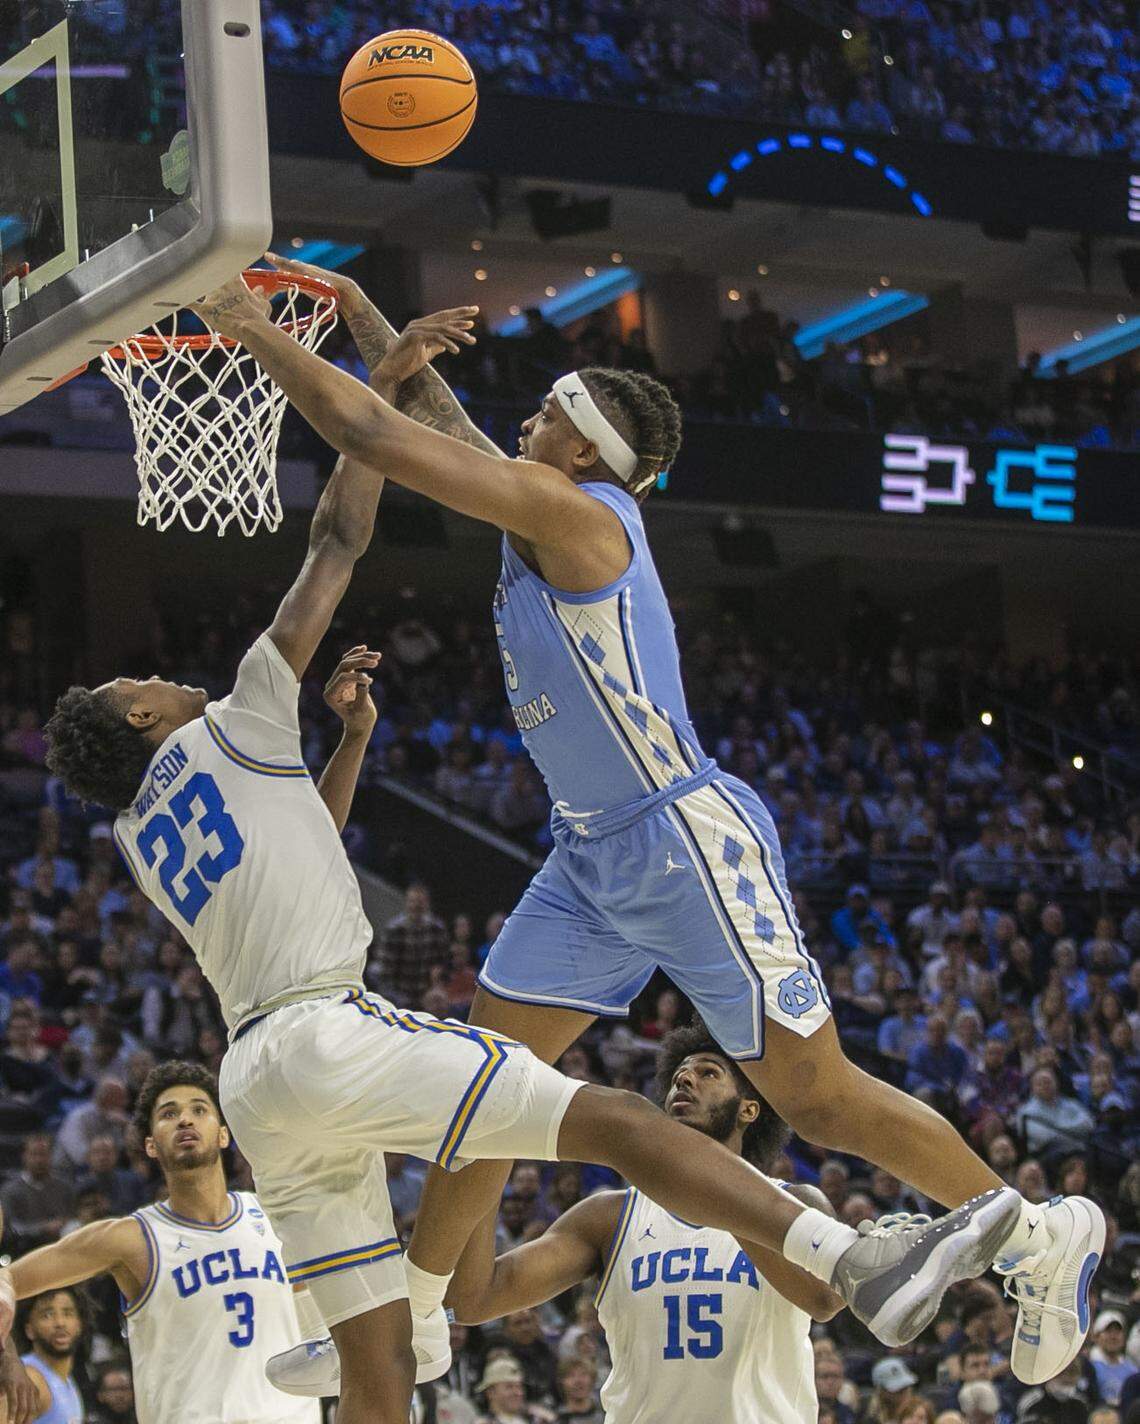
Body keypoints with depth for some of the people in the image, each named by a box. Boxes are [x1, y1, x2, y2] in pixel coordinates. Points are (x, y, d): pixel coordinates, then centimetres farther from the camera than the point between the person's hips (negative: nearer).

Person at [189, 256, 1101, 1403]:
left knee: (818, 1099, -3)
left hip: (687, 845, -10)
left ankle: (1038, 1236, 13)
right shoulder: (540, 516, 9)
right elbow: (441, 422, 25)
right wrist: (359, 314, 22)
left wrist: (258, 334, -11)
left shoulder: (574, 512, -17)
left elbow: (377, 437, -19)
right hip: (594, 858, 10)